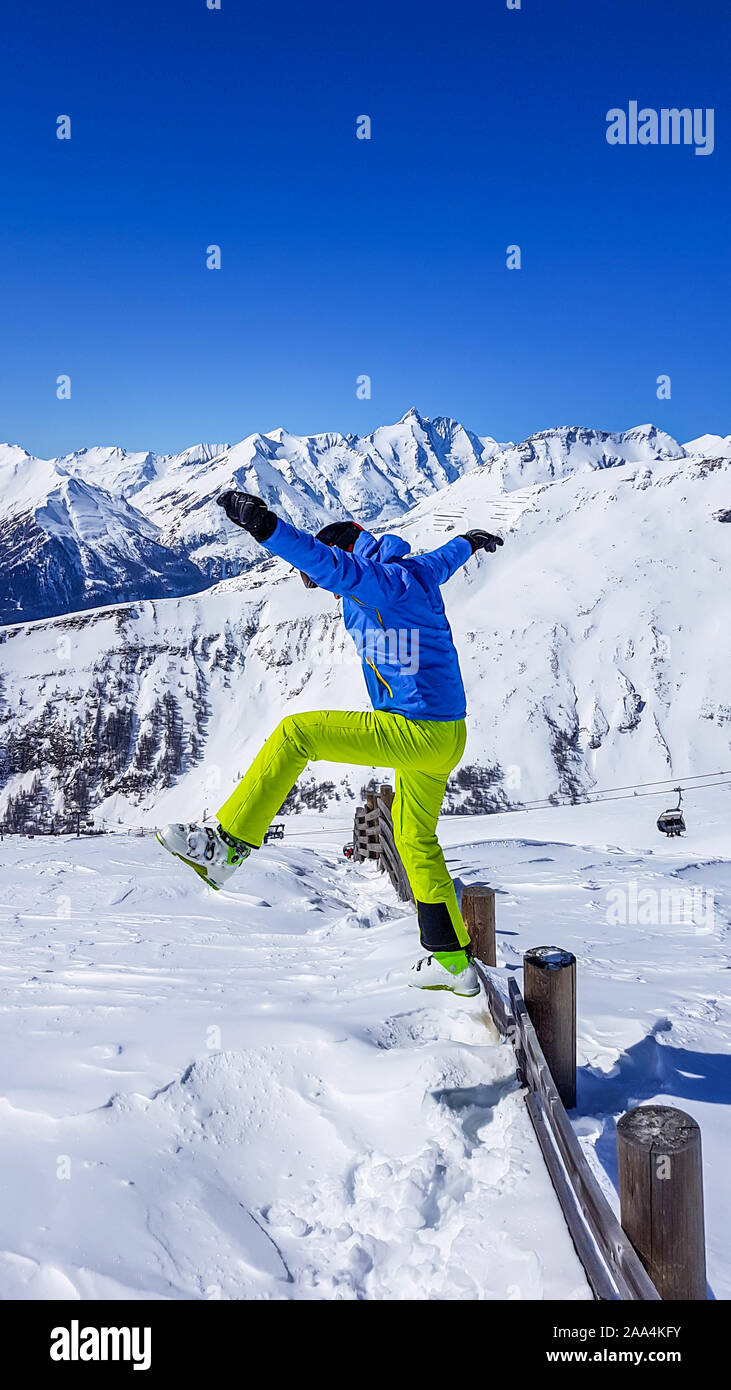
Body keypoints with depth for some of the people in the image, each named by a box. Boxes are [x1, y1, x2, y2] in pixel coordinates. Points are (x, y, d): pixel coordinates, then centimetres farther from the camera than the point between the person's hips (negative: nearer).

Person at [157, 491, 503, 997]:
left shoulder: (386, 582, -14)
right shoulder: (417, 572, 15)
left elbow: (334, 567, -35)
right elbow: (442, 560, 38)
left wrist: (268, 527, -46)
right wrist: (468, 542, 61)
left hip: (415, 734, -10)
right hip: (445, 738, 10)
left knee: (294, 733, -9)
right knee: (416, 840, 22)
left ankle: (227, 843, -8)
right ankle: (454, 961, 28)